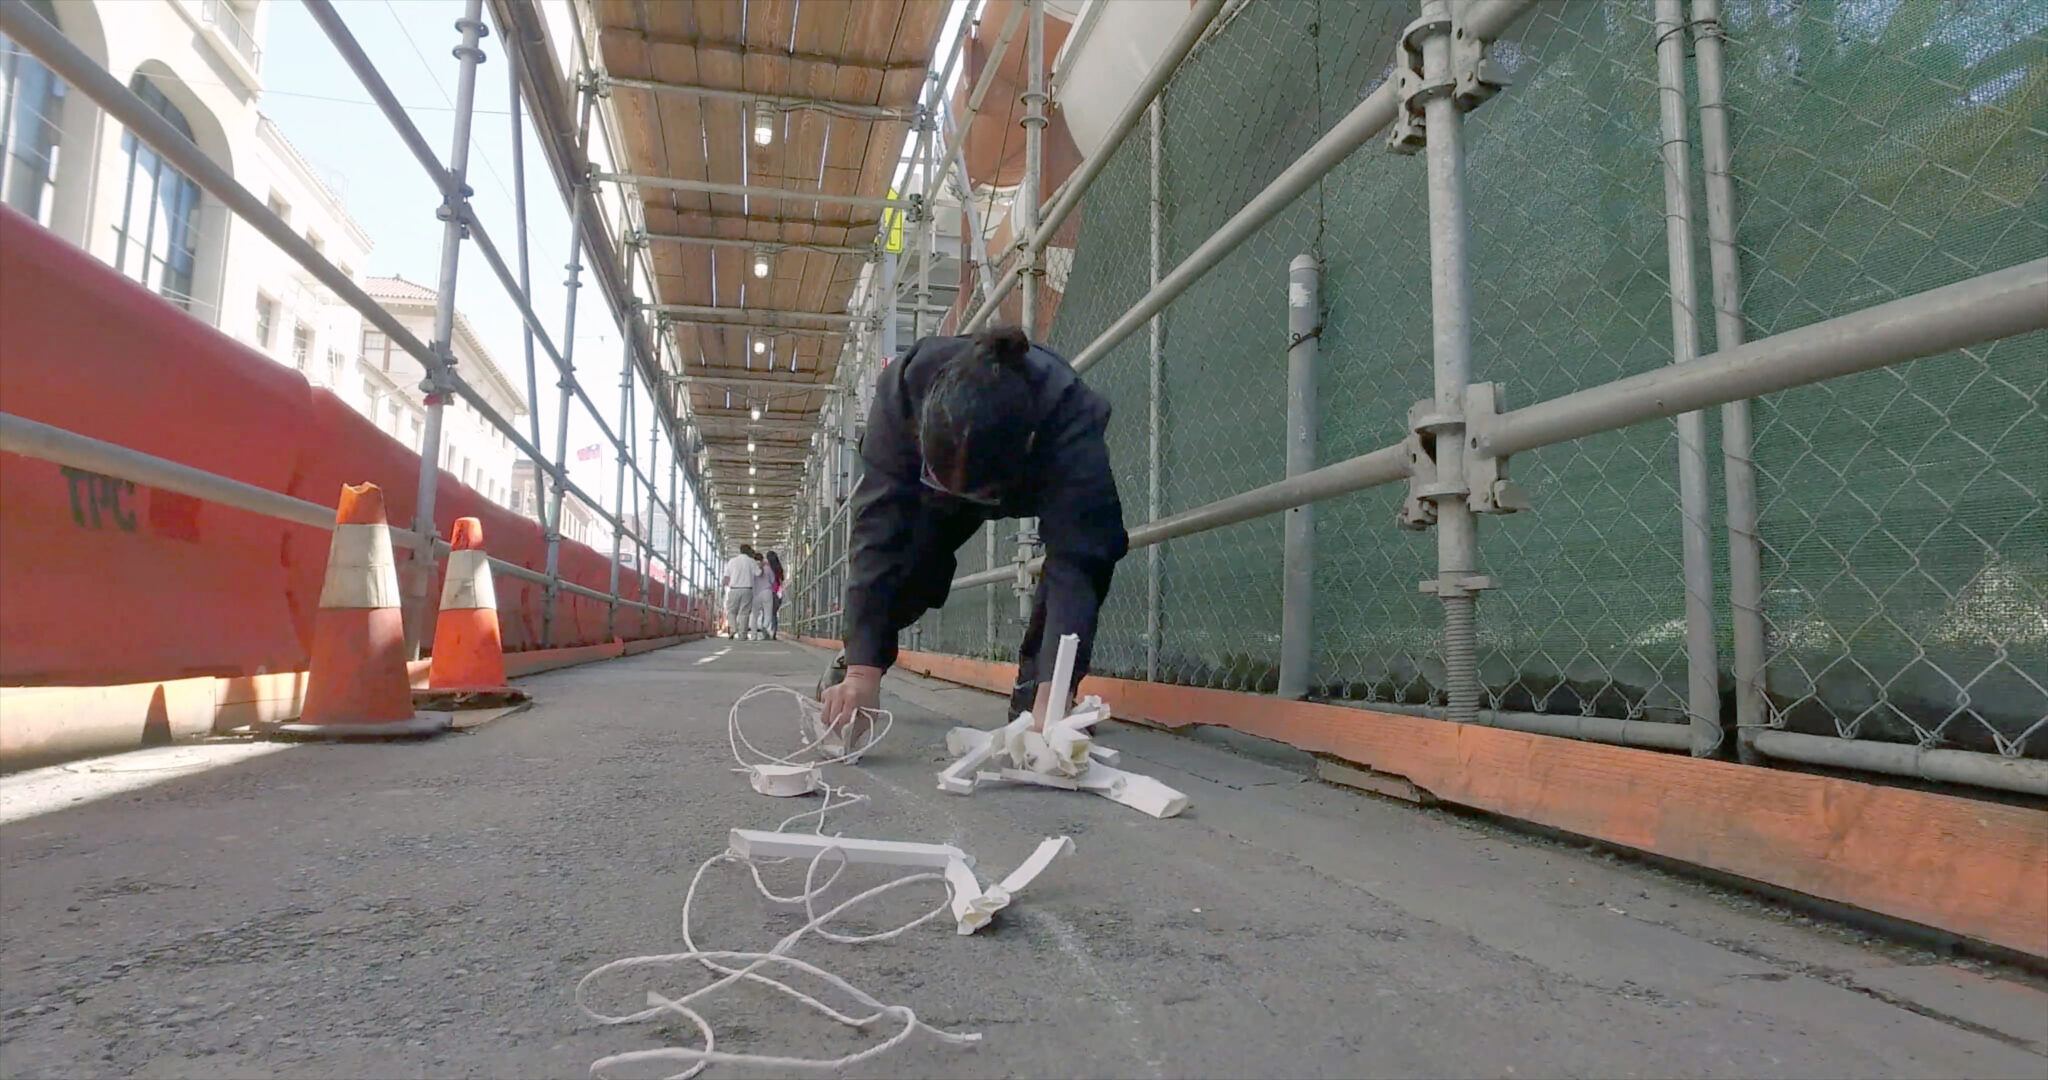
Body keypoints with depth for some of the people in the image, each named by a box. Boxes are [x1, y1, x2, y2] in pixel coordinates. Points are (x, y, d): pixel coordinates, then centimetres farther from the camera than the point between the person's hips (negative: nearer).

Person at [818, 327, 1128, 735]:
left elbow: (1073, 563, -50)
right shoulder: (903, 389, -40)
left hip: (1050, 481, -1)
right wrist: (863, 669, -45)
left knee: (1087, 546, -29)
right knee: (914, 551, -21)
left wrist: (1050, 696, -60)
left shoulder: (1071, 416, -45)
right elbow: (879, 532, -40)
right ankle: (853, 659, 10)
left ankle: (1034, 688, -8)